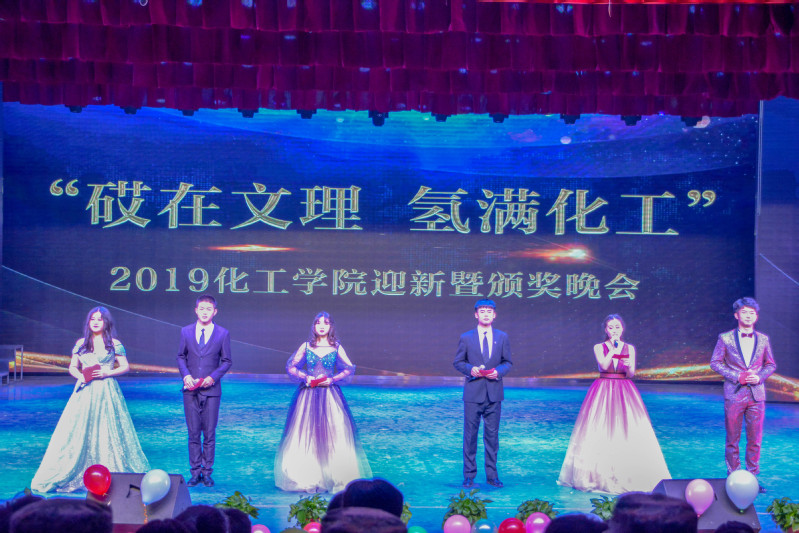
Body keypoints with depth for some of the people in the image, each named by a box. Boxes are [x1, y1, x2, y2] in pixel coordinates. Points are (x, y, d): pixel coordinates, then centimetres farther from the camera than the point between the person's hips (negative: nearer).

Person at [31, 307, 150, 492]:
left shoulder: (114, 343, 3)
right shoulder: (81, 343, 11)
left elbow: (125, 366, 4)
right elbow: (72, 367, 14)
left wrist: (107, 372, -11)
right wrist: (80, 376, -7)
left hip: (107, 392, -2)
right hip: (85, 392, 2)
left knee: (108, 433, -1)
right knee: (78, 433, -2)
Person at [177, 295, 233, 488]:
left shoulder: (223, 334, 2)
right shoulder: (186, 331, 7)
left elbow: (227, 361, 4)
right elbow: (181, 356, 12)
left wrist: (213, 377, -10)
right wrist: (185, 375, -5)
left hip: (211, 389, -1)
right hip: (190, 389, 1)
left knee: (209, 433, 2)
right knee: (193, 433, 3)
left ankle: (207, 472, 10)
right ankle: (195, 472, 11)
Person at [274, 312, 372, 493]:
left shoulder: (336, 347, 4)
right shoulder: (306, 347, 4)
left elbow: (349, 369, 7)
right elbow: (290, 367, 7)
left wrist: (332, 379, -6)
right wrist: (305, 377, -8)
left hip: (330, 395, 0)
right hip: (308, 395, 0)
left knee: (333, 434, -4)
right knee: (305, 434, -2)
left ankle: (333, 477, 3)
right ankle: (306, 477, 3)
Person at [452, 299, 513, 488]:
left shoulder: (502, 337, 8)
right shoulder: (466, 338, 4)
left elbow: (508, 362, 11)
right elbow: (457, 362, 7)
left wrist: (499, 371, -10)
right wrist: (470, 369, -13)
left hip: (494, 393, 1)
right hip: (473, 393, -1)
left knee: (492, 434, 5)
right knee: (470, 434, 1)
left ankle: (492, 475, 14)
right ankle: (469, 476, 8)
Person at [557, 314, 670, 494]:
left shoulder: (629, 348, 8)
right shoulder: (599, 348, 3)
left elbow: (631, 375, 1)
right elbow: (604, 365, -14)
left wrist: (629, 366, -20)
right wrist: (615, 348, -13)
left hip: (624, 392, 2)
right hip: (603, 392, -2)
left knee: (628, 430, -3)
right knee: (601, 430, -3)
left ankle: (627, 475, 3)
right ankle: (600, 474, 3)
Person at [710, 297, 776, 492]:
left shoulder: (763, 339, 8)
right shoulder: (725, 338, 0)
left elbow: (771, 365, 14)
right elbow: (715, 362, 1)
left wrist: (759, 376, -6)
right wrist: (737, 376, -10)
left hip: (757, 395, 2)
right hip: (734, 394, -2)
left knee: (755, 439, 3)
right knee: (733, 439, 3)